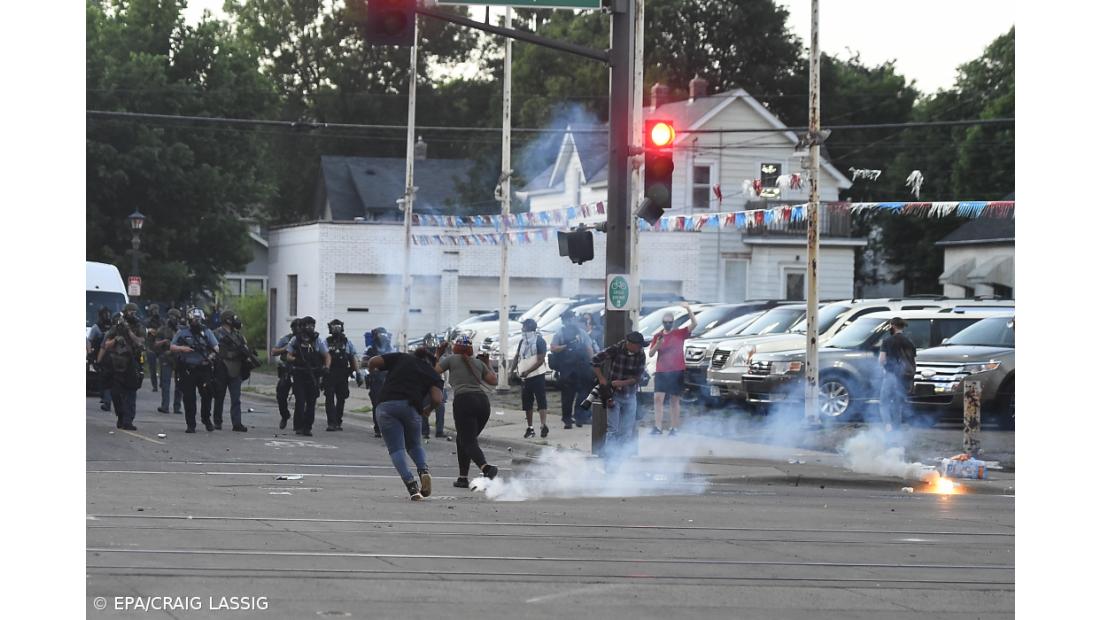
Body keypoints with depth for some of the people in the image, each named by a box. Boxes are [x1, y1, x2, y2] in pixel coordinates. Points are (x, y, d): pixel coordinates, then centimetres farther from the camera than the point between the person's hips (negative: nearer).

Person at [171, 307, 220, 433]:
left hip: (204, 369, 1)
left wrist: (211, 355, -16)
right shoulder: (182, 333, 6)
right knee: (189, 398, -1)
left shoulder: (207, 332, 8)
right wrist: (182, 348, -13)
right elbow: (172, 347, 6)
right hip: (187, 370, 0)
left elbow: (216, 347, 4)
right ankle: (190, 425, 6)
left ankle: (206, 419, 18)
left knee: (207, 395, -3)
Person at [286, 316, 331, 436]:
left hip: (314, 376, 1)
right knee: (300, 401, -6)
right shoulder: (295, 340, 3)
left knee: (311, 403, 2)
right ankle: (298, 427, 1)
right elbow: (288, 356, 5)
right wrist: (296, 360, -16)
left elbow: (327, 356, 6)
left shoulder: (318, 340, 3)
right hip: (299, 375, -1)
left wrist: (326, 367, -11)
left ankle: (308, 427, 11)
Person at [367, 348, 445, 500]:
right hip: (410, 406, 0)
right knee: (414, 445, 22)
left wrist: (371, 372, 34)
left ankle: (411, 484, -20)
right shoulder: (433, 374, 18)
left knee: (396, 449, -2)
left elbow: (373, 361, 12)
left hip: (385, 405, 0)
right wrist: (428, 410, 20)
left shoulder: (401, 358, 21)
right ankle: (423, 470, -7)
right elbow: (437, 398, 1)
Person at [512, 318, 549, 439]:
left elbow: (540, 360, -15)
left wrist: (527, 371, -22)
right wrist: (514, 369, -2)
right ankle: (530, 428, 17)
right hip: (524, 378, 7)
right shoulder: (522, 341, 13)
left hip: (537, 376, -7)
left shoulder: (539, 341, -8)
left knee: (541, 400, -13)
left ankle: (544, 426, -20)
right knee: (526, 402, 10)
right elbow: (517, 357, 17)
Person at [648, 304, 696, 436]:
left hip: (676, 371, -2)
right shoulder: (657, 336, 8)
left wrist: (688, 309, -23)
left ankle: (673, 428, 6)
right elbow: (651, 354, 8)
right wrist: (657, 345, -12)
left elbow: (694, 324, -11)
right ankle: (657, 427, -9)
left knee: (674, 400, 3)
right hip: (661, 372, 2)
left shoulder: (680, 333, 2)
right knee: (658, 398, -8)